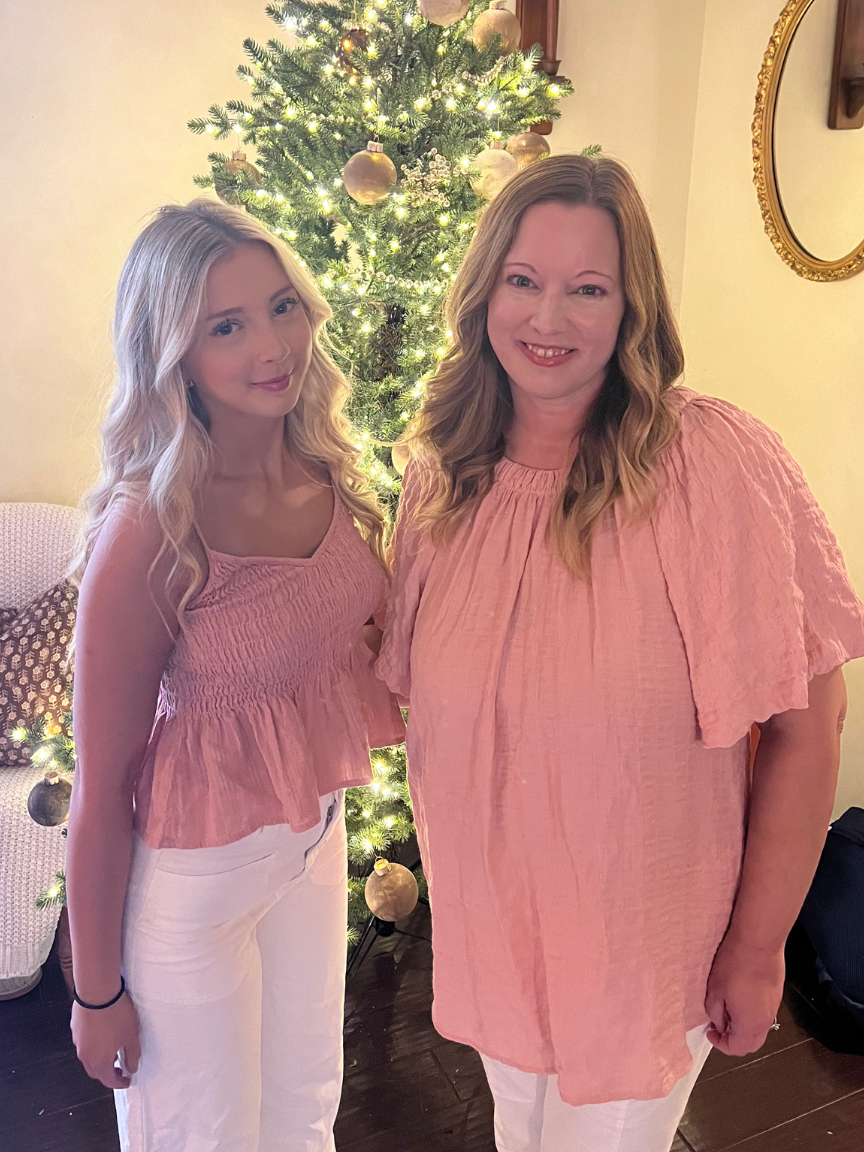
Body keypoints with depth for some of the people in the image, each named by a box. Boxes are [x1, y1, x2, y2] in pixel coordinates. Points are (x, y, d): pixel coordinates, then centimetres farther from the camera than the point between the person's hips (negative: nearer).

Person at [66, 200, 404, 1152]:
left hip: (314, 834, 6)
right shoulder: (150, 528, -27)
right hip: (191, 870, -5)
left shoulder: (327, 475, -9)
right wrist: (96, 992, -8)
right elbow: (101, 786, -18)